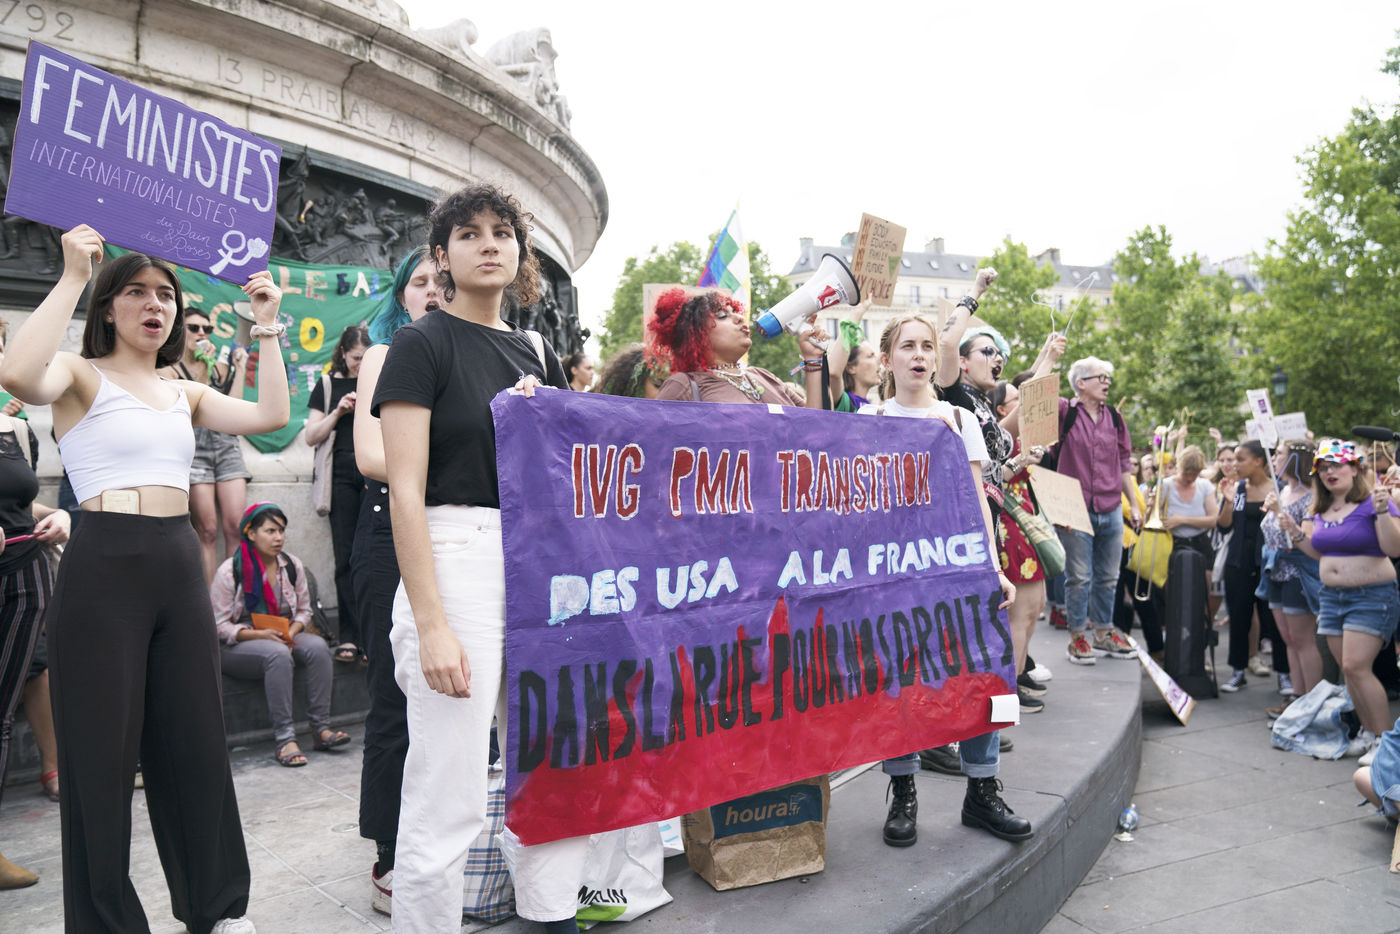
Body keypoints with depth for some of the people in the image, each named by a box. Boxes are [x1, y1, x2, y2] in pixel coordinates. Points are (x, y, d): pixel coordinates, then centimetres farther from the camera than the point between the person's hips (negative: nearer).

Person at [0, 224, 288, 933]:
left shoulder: (185, 394, 16)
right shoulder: (81, 376, 0)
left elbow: (269, 416, 4)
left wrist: (267, 325, 7)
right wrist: (73, 276, -18)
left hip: (179, 565, 5)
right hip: (104, 566, -5)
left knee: (195, 739, 12)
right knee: (101, 750, 3)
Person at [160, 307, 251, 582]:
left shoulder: (221, 368, 17)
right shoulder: (170, 371, 7)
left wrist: (240, 369, 6)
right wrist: (203, 366, -8)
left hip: (226, 446, 3)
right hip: (195, 448, -3)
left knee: (235, 527, -8)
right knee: (207, 531, -8)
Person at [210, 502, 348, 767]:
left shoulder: (292, 565, 4)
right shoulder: (229, 571, -10)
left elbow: (304, 610, 11)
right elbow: (219, 626, -11)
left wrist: (291, 633, -11)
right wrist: (260, 634, -24)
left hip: (284, 637, 5)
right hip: (236, 646, -5)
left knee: (318, 646, -26)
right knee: (278, 654, -36)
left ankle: (322, 728, -24)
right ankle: (284, 739, -34)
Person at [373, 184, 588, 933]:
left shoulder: (536, 353, 16)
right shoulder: (422, 344, -2)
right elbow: (405, 492, -10)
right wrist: (431, 623, -17)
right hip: (457, 558, -6)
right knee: (448, 800, -3)